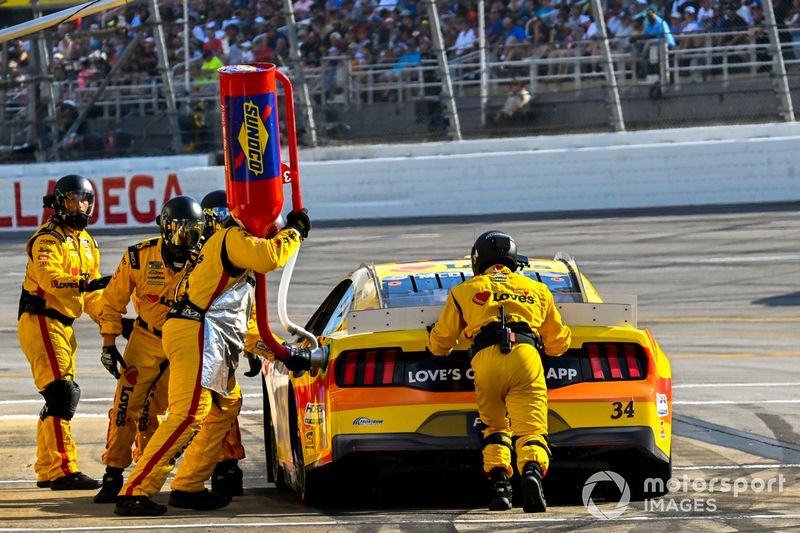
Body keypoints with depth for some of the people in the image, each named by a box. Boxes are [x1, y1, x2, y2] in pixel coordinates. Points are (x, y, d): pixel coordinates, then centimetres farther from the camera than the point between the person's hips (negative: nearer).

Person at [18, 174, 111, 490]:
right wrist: (85, 283, -39)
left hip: (63, 326, 9)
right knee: (63, 393, -17)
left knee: (58, 398, 13)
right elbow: (50, 278, -28)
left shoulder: (86, 242, 18)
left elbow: (91, 295, 21)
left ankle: (46, 470, 21)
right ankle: (62, 470, -19)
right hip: (40, 322, -9)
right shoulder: (48, 239, -11)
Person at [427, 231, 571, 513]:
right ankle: (532, 471, -38)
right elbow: (558, 343, 39)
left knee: (494, 427, 17)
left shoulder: (464, 291, 27)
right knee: (531, 428, -8)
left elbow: (439, 344, 30)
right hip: (526, 355, 0)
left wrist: (438, 347, 55)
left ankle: (500, 483, -6)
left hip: (486, 358, 0)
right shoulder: (536, 289, 32)